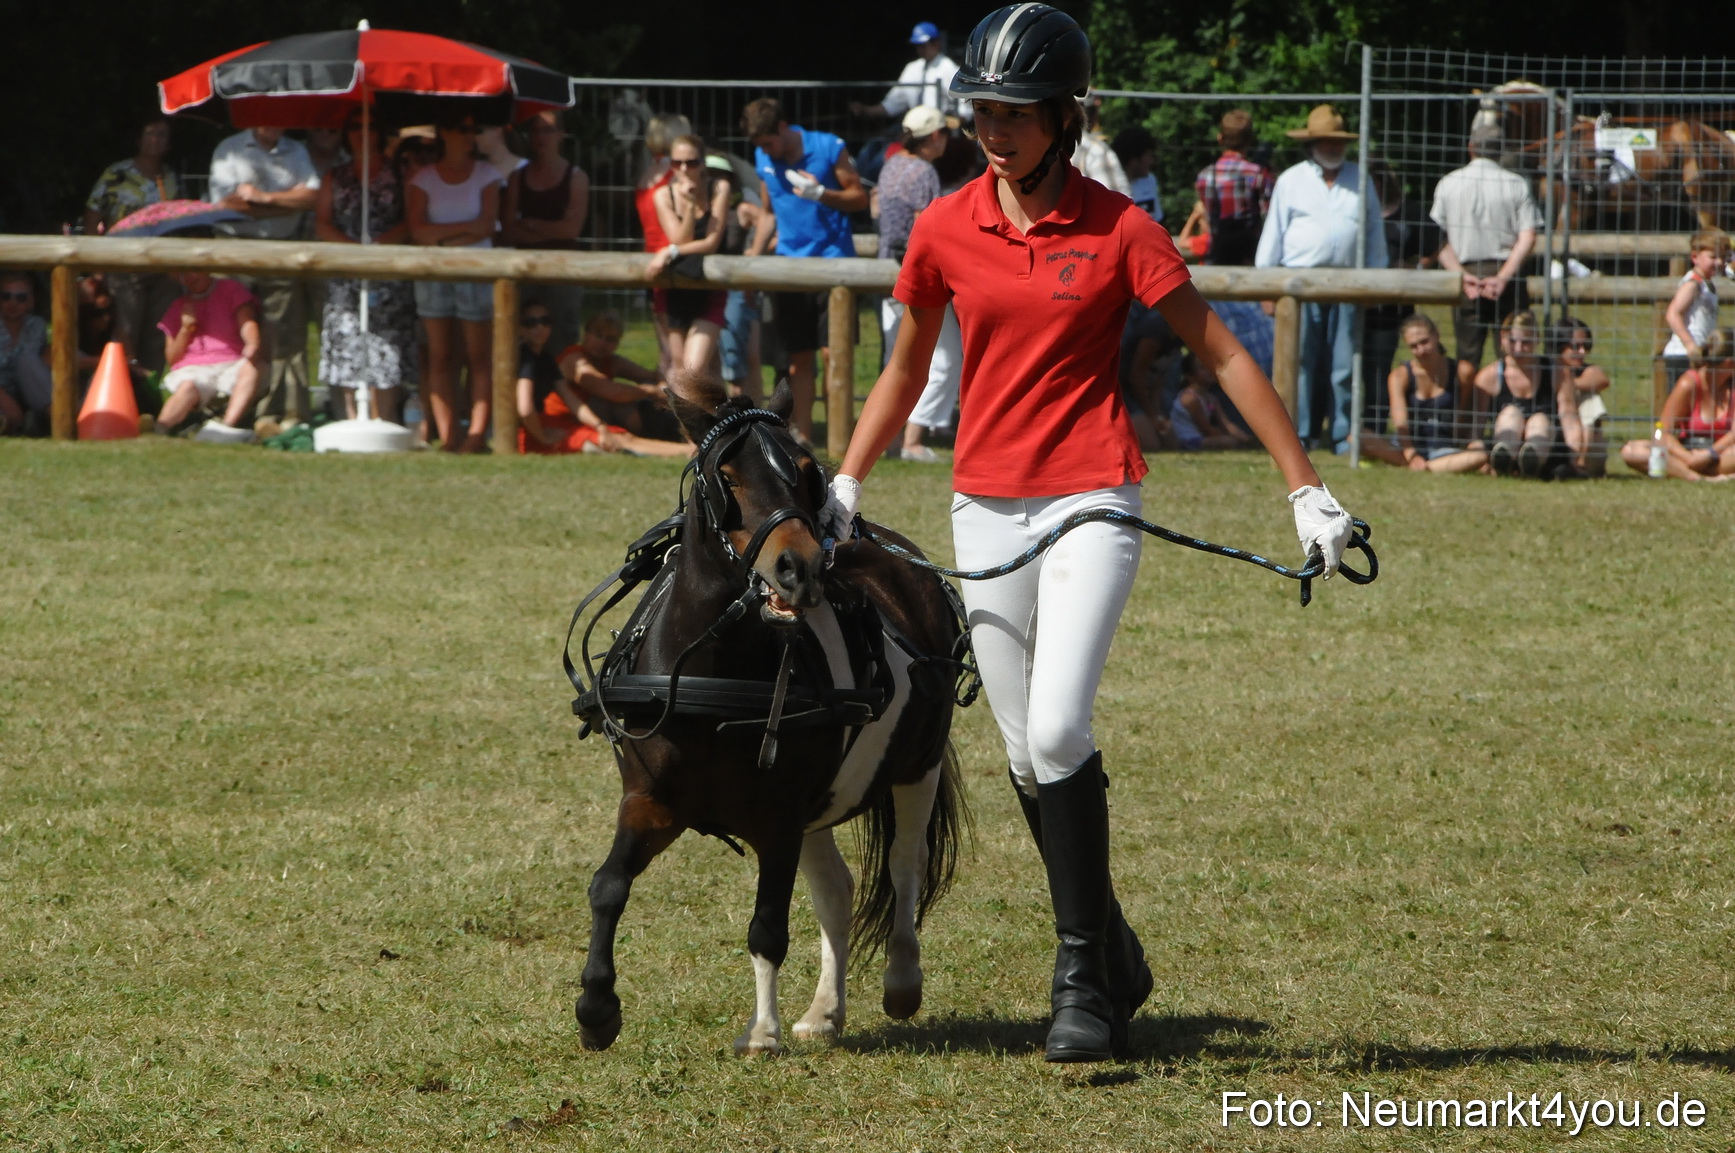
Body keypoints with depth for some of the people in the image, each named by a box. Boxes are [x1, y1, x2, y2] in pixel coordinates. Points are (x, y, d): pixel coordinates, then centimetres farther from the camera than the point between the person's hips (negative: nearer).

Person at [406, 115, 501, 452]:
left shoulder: (486, 175, 7)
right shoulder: (424, 179, 8)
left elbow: (487, 226, -3)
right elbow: (417, 231, -2)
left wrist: (442, 239, -8)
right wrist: (465, 227, -7)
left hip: (475, 273, -1)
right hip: (433, 274, 1)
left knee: (479, 356, -7)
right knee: (440, 357, -1)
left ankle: (477, 433, -9)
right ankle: (447, 435, -1)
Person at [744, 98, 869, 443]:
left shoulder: (828, 148, -5)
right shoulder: (763, 158, 9)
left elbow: (859, 197, -1)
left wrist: (821, 193, -17)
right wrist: (753, 256, 8)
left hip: (832, 259, -4)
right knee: (798, 357, 5)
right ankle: (803, 433, 10)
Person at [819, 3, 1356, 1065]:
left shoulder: (1120, 232, -6)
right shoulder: (944, 231, 3)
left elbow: (1223, 356, -3)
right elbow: (908, 368, 18)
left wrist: (1307, 488, -6)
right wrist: (847, 485, 16)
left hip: (1091, 503, -4)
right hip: (985, 508, 4)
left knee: (1058, 733, -18)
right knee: (1029, 755, 7)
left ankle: (1083, 980, -10)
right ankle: (1115, 961, 22)